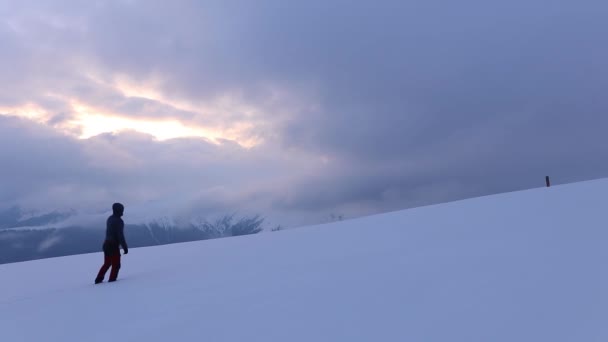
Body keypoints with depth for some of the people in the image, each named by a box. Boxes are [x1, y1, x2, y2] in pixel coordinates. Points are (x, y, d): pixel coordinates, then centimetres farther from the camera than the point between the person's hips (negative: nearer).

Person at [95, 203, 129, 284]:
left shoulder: (110, 219, 9)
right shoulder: (118, 221, -18)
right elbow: (120, 235, -20)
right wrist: (125, 247, -15)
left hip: (106, 244, 8)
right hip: (114, 246, -8)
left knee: (107, 263, 21)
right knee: (116, 265, 4)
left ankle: (98, 279, 24)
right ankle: (112, 280, 4)